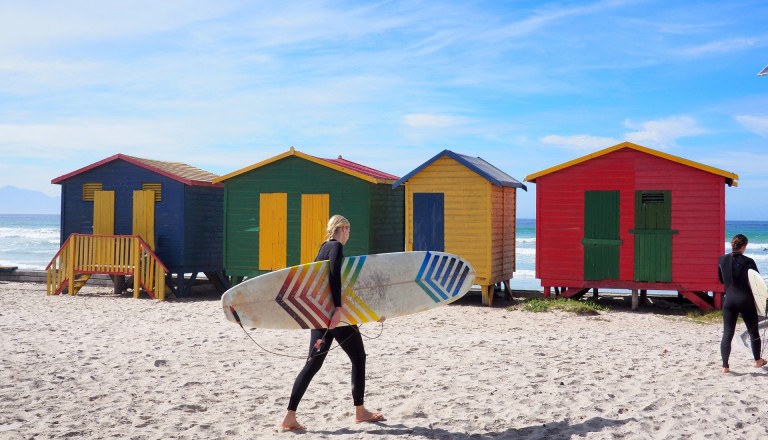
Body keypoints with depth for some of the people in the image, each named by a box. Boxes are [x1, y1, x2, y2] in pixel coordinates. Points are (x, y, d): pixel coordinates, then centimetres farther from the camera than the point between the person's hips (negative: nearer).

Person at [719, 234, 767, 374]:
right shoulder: (748, 262, -12)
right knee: (753, 332, 19)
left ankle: (725, 366, -3)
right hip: (746, 301, -2)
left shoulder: (722, 260, -1)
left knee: (727, 334, 3)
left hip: (729, 301, 2)